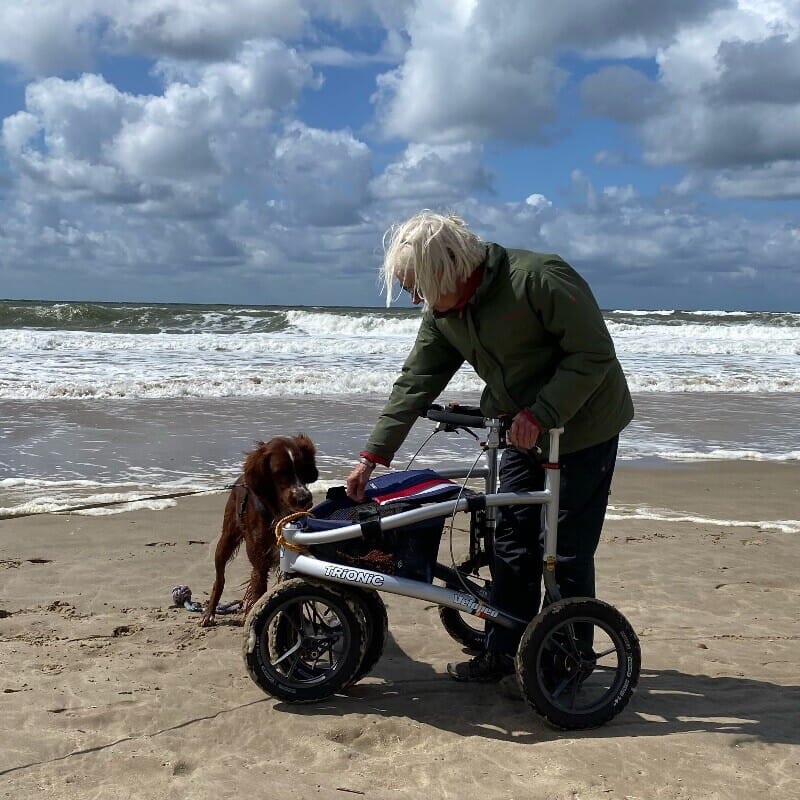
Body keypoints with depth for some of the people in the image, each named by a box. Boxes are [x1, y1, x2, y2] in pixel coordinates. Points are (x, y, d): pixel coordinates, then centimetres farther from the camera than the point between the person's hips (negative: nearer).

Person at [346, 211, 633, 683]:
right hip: (525, 432, 7)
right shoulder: (442, 313, -3)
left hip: (584, 426, -7)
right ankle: (501, 653, 20)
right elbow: (415, 383, 0)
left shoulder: (537, 279, -27)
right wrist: (372, 457, -3)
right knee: (512, 541, 9)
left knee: (566, 550, -4)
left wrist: (540, 413, -28)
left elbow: (595, 354, -24)